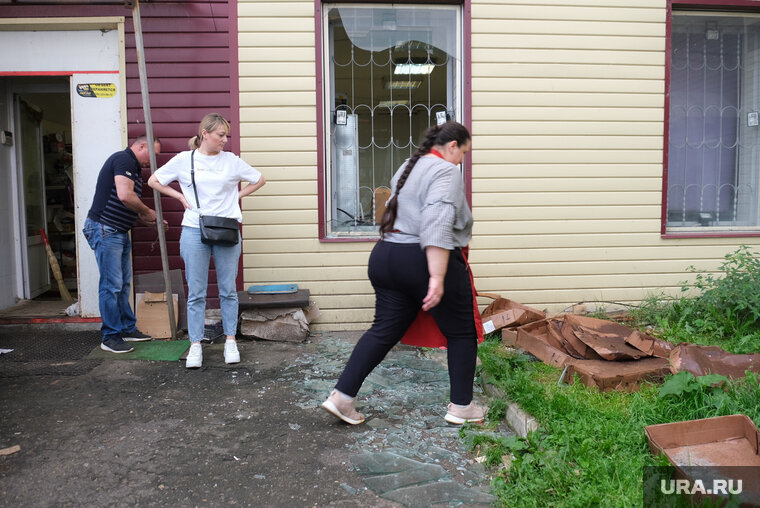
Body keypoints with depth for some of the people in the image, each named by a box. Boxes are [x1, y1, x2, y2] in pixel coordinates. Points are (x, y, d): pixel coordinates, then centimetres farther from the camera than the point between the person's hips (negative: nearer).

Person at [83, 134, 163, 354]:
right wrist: (148, 212, -12)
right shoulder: (124, 159, -12)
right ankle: (110, 337, 2)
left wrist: (145, 219, 10)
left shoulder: (135, 168, 20)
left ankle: (128, 329, 22)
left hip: (120, 232, 10)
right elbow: (125, 195, -26)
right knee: (111, 285, -6)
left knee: (124, 283, 13)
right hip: (105, 230, -10)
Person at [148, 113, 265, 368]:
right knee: (196, 292, 3)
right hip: (194, 232, -1)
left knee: (228, 290, 7)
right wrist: (180, 196, 5)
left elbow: (259, 180, 17)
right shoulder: (184, 160, 4)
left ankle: (230, 342, 18)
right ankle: (195, 346, 12)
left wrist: (237, 196, 7)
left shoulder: (231, 160, 6)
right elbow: (154, 180, 13)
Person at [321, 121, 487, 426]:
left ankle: (341, 397, 8)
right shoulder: (445, 172, -10)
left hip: (385, 257, 8)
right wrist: (437, 278, -27)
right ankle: (461, 406, 18)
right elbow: (438, 226, -23)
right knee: (461, 333, 9)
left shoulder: (408, 167, 18)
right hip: (426, 262, -8)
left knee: (384, 330, 12)